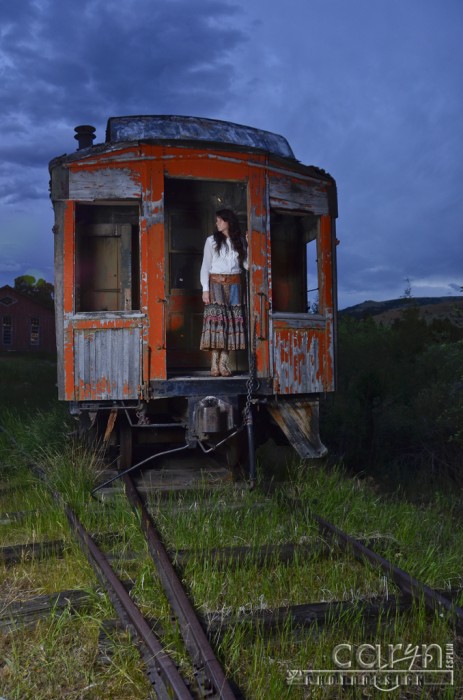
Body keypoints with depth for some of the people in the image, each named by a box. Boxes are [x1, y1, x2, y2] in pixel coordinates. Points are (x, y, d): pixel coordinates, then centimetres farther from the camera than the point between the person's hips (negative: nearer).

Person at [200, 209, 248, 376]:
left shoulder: (240, 241, 13)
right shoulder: (211, 240, 7)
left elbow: (246, 262, 10)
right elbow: (205, 266, 2)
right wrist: (205, 289, -6)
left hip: (234, 285, 2)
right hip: (216, 283, -2)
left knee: (232, 320, -5)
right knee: (216, 319, -11)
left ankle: (223, 363, -4)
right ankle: (214, 364, -10)